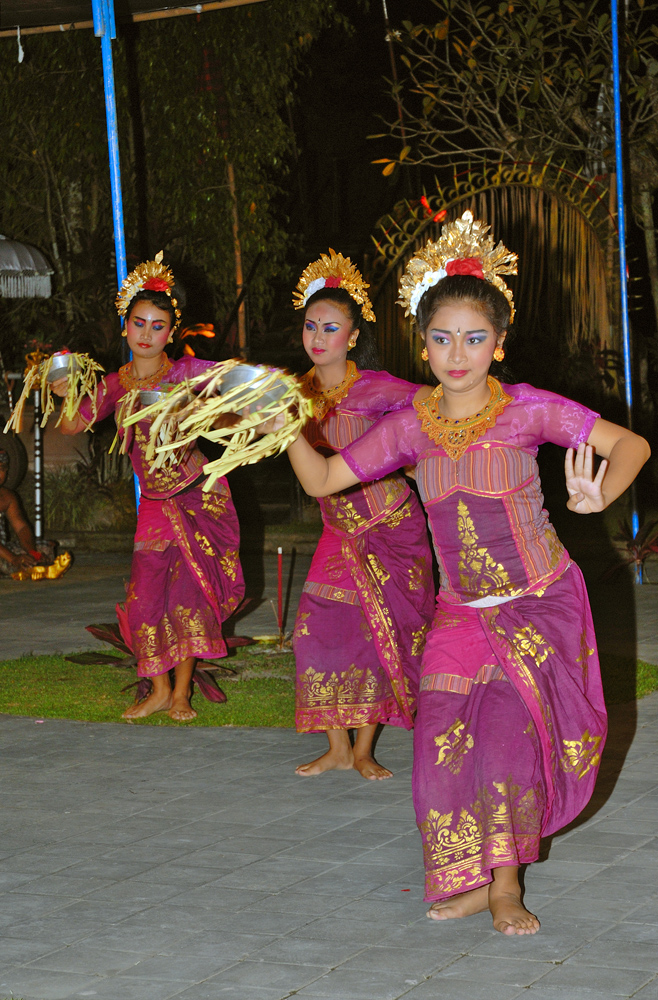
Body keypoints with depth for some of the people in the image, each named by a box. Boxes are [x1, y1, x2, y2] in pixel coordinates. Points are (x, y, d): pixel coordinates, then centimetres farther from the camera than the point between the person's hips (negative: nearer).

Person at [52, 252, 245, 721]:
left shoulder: (185, 371, -9)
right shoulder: (115, 384, 2)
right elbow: (73, 425, -2)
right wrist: (69, 395, -21)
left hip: (200, 495, -3)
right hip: (156, 502, 3)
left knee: (189, 588, -6)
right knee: (146, 594, 0)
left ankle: (181, 693, 8)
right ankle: (159, 691, 17)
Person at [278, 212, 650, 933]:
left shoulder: (526, 410, -12)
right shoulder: (410, 427, -2)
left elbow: (630, 444, -14)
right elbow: (323, 480, 4)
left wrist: (599, 495, -34)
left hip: (543, 604, -3)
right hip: (461, 611, 3)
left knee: (510, 730, -16)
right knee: (443, 743, -7)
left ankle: (505, 886, 1)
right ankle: (474, 883, 13)